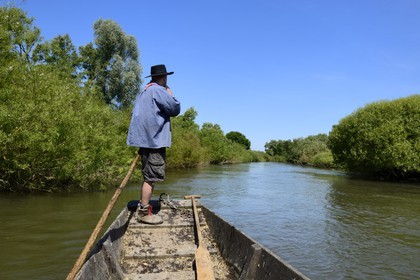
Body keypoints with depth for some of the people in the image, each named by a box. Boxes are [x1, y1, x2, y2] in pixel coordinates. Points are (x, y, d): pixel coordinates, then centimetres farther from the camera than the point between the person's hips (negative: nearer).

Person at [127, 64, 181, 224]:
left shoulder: (143, 92, 21)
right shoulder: (159, 90, -9)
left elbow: (137, 114, 23)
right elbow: (175, 109, -10)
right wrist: (171, 95, 7)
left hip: (145, 139, 10)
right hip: (154, 140, -10)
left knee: (148, 176, 16)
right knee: (152, 177, -7)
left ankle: (142, 208, 22)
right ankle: (143, 213, -4)